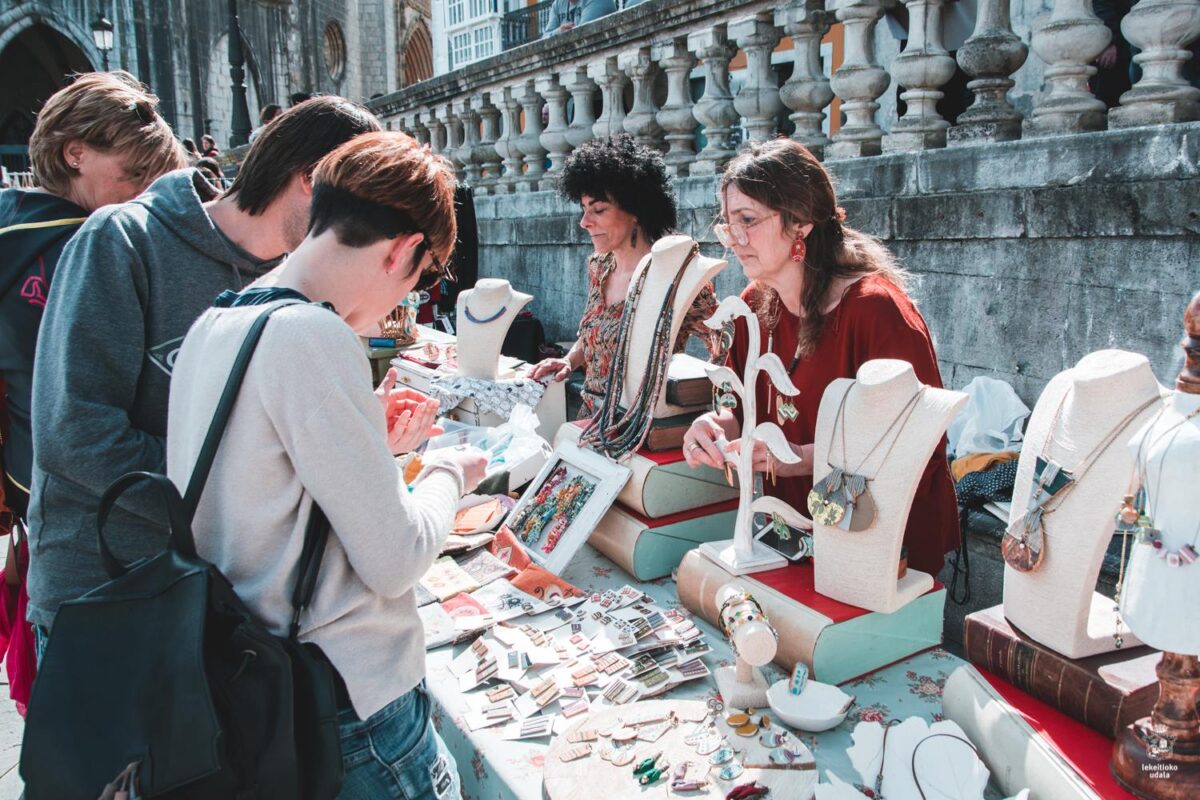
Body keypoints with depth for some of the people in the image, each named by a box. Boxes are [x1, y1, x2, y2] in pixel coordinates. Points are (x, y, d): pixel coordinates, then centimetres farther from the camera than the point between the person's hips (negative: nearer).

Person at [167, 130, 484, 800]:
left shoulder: (211, 328, 4)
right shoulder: (313, 335, -23)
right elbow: (395, 560, -21)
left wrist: (370, 444, 11)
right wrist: (449, 474, -4)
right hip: (353, 707, -9)